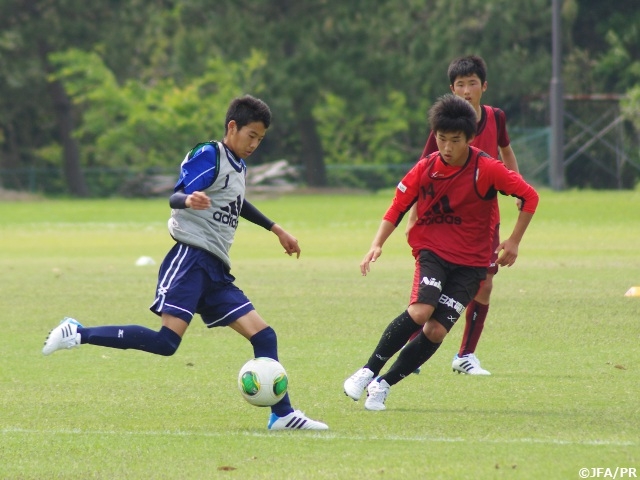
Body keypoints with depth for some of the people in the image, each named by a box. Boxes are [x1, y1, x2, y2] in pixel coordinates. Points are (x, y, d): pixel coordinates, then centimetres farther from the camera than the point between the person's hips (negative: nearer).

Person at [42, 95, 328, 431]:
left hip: (215, 270, 9)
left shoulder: (238, 166, 21)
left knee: (263, 335, 1)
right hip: (191, 257, -9)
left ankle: (282, 415, 4)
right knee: (167, 341, -22)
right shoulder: (209, 156, -6)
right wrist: (188, 200, -41)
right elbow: (176, 196, -17)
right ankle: (78, 334, -16)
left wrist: (275, 230, 49)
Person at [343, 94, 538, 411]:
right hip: (433, 251, 0)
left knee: (436, 331, -10)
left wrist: (513, 242, -5)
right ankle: (368, 372, -16)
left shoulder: (486, 169, -13)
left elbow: (529, 197, -5)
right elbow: (398, 208, 3)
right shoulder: (425, 169, -6)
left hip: (470, 262, 0)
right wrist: (377, 245, -10)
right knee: (419, 312, -26)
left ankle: (383, 385, 5)